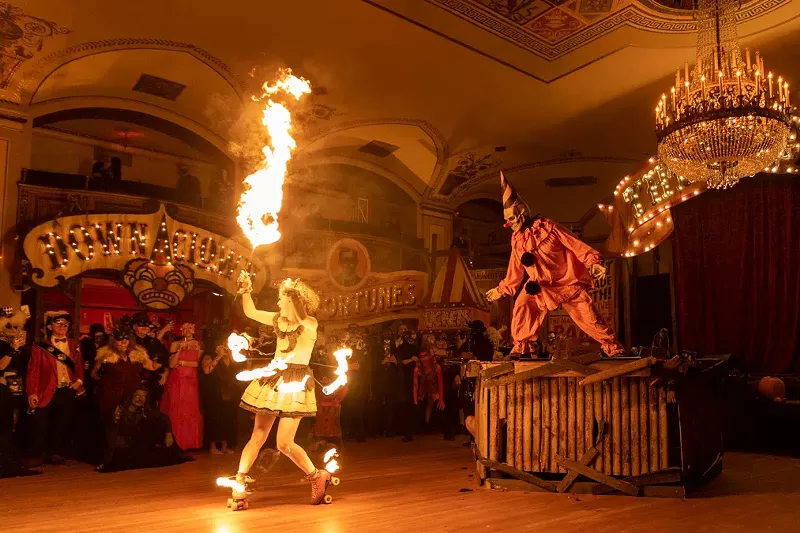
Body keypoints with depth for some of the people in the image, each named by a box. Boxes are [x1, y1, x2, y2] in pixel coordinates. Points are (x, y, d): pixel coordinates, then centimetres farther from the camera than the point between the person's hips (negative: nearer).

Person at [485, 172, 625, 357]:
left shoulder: (548, 227, -13)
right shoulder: (517, 240, 3)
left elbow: (575, 245, -13)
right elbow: (515, 271, 14)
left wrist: (593, 262, -23)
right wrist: (502, 290, 16)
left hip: (567, 282, -4)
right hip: (541, 287, 4)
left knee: (588, 315, -6)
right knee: (522, 306, -16)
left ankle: (614, 348, 9)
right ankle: (522, 348, -5)